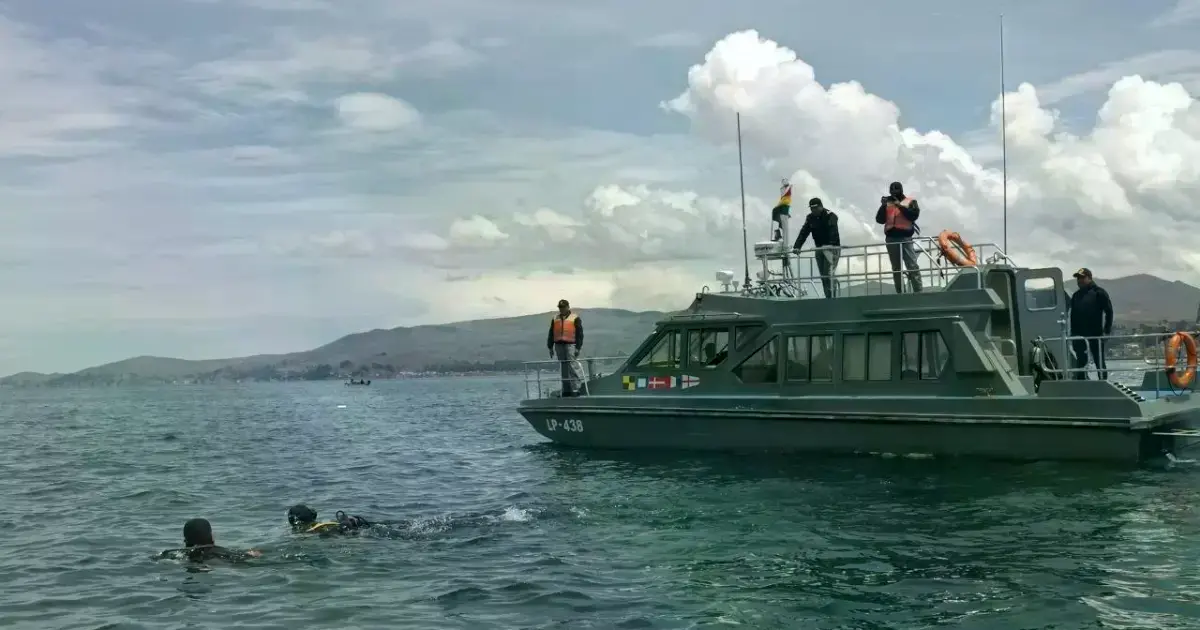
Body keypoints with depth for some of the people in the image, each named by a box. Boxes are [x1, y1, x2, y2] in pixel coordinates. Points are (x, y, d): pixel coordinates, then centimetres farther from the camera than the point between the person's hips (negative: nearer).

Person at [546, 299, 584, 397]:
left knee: (572, 367, -12)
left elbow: (580, 334, -2)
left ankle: (575, 389, -10)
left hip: (570, 345, -5)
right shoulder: (555, 319, 17)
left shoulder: (575, 318, 3)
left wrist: (578, 348, -9)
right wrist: (550, 347, 13)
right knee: (563, 370, 5)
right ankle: (566, 390, 9)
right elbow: (551, 334, 18)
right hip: (559, 345, 5)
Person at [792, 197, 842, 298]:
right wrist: (796, 247, -17)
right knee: (823, 276, 3)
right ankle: (828, 297, 6)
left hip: (832, 248, -6)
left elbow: (833, 231, -28)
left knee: (829, 274, -16)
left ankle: (831, 296, -15)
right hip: (819, 248, 6)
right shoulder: (810, 218, 5)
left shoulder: (830, 216, -13)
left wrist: (831, 244, -45)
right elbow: (804, 232, -4)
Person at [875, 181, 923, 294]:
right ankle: (900, 293, 7)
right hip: (891, 239, 4)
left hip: (905, 238, -4)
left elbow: (914, 215, -9)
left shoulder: (910, 201, 7)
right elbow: (880, 220, 7)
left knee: (912, 266, -10)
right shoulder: (887, 203, 16)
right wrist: (883, 206, -6)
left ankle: (918, 291, -12)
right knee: (896, 268, 4)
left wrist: (901, 206, -15)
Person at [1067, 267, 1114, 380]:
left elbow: (1108, 311, -6)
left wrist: (1107, 330, -12)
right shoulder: (1076, 295, 14)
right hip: (1079, 335, 5)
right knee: (1080, 363, 7)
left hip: (1096, 334, -5)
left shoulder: (1099, 293, -4)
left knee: (1099, 362, 1)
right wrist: (1073, 333, 10)